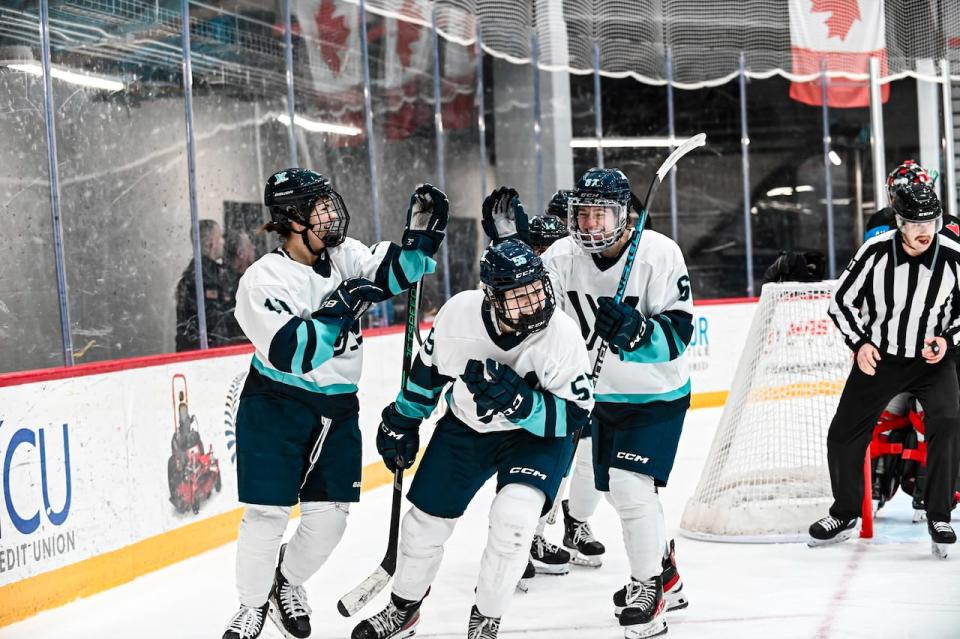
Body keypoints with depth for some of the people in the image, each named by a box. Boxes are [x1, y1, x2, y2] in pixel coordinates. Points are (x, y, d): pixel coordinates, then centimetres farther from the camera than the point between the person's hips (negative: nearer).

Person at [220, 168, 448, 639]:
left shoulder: (345, 256, 1)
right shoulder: (262, 280, -18)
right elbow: (291, 354, -27)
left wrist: (420, 239, -22)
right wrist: (340, 310, -29)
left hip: (336, 409, 5)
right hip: (274, 409, -5)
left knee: (329, 513, 4)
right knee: (268, 511, -4)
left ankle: (288, 583, 30)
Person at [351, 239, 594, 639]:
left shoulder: (562, 336, -29)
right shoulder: (460, 313, -23)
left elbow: (574, 415, -24)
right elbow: (428, 368, -2)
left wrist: (518, 401, -38)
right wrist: (403, 421, 7)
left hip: (537, 436, -3)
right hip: (466, 426, 3)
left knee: (514, 515, -26)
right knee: (426, 518, 10)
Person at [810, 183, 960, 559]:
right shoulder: (876, 252, -14)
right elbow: (841, 301, -2)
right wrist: (859, 342, -12)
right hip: (879, 357, 1)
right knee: (843, 436, 2)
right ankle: (845, 514, 25)